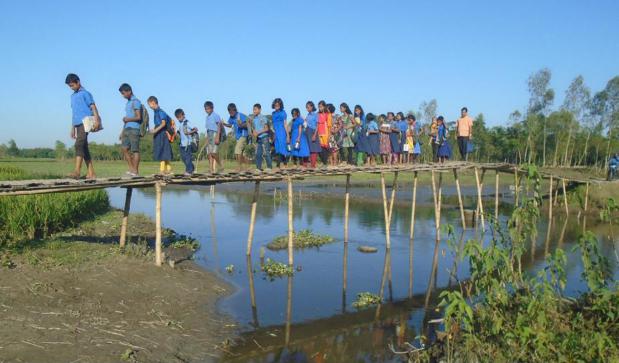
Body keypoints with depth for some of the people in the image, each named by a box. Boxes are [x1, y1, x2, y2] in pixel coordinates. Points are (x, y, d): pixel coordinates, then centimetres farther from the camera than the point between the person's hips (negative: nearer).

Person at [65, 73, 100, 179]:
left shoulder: (85, 93, 0)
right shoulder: (73, 96, 23)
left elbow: (93, 107, -8)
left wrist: (96, 120, -21)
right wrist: (72, 128, 23)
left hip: (84, 123, -8)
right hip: (77, 124, 8)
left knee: (79, 144, -20)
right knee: (84, 147, 5)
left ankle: (77, 171, -27)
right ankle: (91, 173, 6)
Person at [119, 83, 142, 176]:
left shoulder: (135, 101, -6)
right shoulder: (128, 103, 21)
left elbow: (138, 117, -14)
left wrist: (127, 119, -3)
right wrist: (122, 132, 20)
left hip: (134, 129, -9)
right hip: (127, 129, 9)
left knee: (135, 150, -6)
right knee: (124, 148, 4)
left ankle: (135, 171, -3)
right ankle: (131, 169, 10)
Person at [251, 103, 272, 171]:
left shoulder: (263, 117, -8)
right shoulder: (254, 119, 12)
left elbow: (266, 128, -11)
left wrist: (258, 133, -18)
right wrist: (254, 133, -3)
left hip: (264, 137, -7)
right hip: (258, 138, 7)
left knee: (266, 153, -6)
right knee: (258, 153, 4)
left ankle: (269, 167, 1)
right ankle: (258, 168, 8)